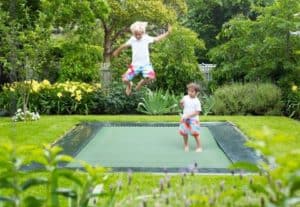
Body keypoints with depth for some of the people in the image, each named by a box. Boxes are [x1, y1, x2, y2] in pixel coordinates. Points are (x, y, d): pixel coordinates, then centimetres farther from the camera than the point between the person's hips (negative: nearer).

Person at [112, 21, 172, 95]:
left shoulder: (146, 38, -2)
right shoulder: (132, 40, 1)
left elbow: (157, 39, 8)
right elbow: (124, 45, 17)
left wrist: (168, 32, 6)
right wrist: (117, 51, 31)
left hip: (146, 64, -1)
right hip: (135, 64, 1)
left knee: (151, 77, -28)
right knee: (125, 79, -14)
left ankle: (141, 83, 8)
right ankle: (129, 85, 26)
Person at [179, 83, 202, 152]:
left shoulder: (197, 101, -12)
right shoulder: (185, 98, 1)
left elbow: (197, 112, -14)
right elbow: (182, 106, 12)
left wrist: (189, 115, -21)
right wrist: (181, 103, -10)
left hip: (193, 119, -4)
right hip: (185, 119, 4)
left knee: (195, 133, -5)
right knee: (184, 133, 8)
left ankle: (199, 147, 10)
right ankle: (186, 145, 28)